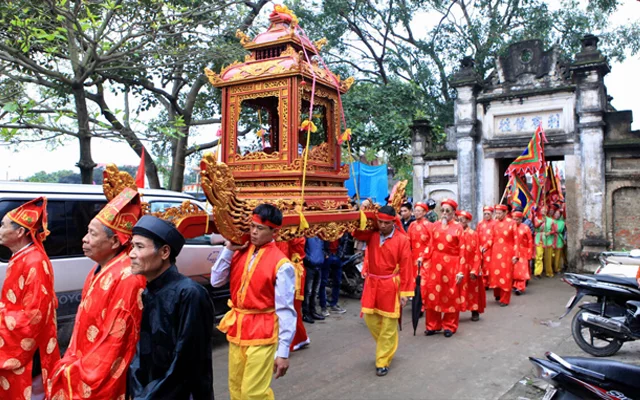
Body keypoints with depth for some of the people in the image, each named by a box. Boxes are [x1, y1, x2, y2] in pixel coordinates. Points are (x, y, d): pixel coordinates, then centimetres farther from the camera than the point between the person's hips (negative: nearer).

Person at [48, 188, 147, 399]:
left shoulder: (127, 278, -24)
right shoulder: (100, 269, 6)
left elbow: (116, 340, -23)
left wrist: (79, 375, -15)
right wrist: (71, 364, 11)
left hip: (103, 382, -8)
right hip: (84, 369, 8)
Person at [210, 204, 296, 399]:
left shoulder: (281, 264, -16)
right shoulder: (241, 252, 2)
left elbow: (285, 310, -15)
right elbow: (216, 281, 3)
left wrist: (283, 352, -16)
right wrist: (229, 249, -5)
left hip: (261, 334, -6)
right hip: (237, 329, 6)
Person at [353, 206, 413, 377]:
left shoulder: (402, 239, -10)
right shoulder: (371, 234, 2)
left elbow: (406, 268, -10)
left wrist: (405, 292, -11)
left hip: (390, 286, -4)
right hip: (372, 283, 4)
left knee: (388, 325, 3)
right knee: (370, 318, 9)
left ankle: (383, 362, 15)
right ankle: (388, 346, 34)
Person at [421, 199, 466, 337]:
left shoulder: (458, 227, -4)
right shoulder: (435, 226, 6)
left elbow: (462, 251, -7)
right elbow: (431, 246, 7)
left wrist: (461, 271, -12)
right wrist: (423, 258, -5)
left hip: (451, 265, -3)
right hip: (435, 264, 3)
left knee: (451, 296, 7)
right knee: (433, 294, 6)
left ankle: (449, 326, 21)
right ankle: (433, 326, 19)